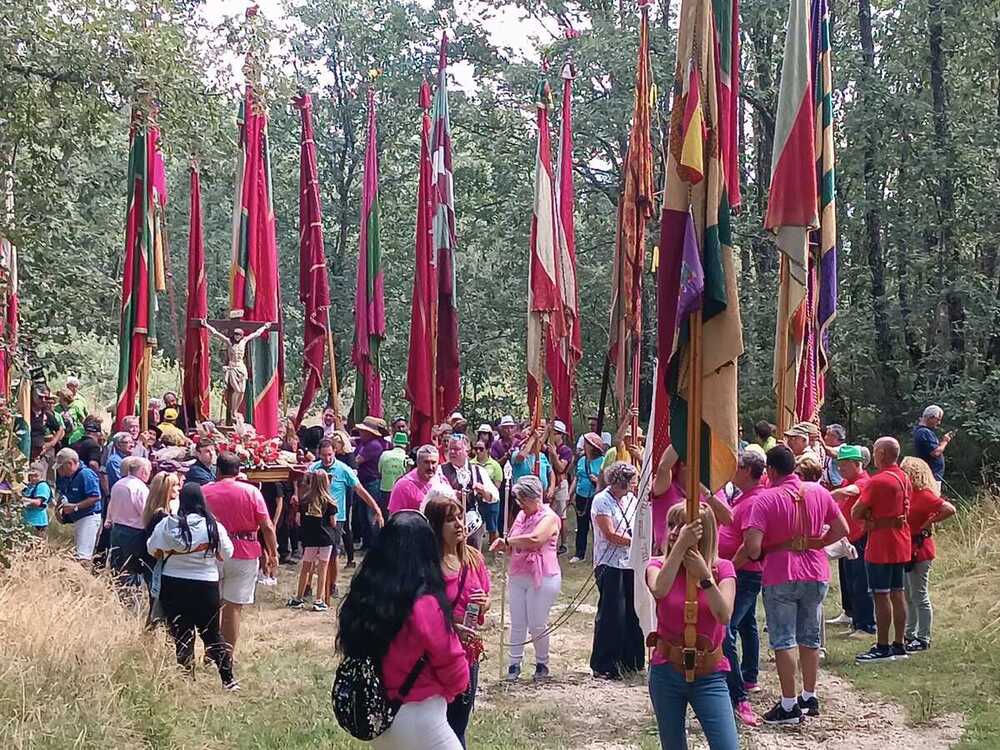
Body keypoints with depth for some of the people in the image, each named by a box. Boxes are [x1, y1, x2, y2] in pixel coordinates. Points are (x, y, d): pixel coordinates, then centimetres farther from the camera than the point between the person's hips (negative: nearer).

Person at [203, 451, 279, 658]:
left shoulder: (204, 492, 0)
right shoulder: (251, 492, -5)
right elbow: (267, 527, -6)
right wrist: (273, 554, 3)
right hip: (244, 555, -1)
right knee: (234, 607, 3)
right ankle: (228, 656, 6)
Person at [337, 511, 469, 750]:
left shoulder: (360, 597, -6)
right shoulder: (424, 606, -22)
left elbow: (349, 649, 6)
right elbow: (452, 664, -11)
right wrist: (449, 690, 10)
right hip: (418, 719, -7)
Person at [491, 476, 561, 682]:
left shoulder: (549, 518, -11)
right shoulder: (521, 515, 13)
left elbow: (535, 539, -28)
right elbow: (514, 547, 20)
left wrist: (508, 540, -16)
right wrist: (504, 546, -4)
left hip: (542, 578, -7)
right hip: (518, 576, 7)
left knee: (537, 625, 1)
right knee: (517, 624, 7)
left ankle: (542, 663, 19)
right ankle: (514, 664, 14)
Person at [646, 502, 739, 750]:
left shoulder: (722, 569, -1)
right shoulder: (659, 565, -1)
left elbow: (724, 615, -17)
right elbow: (659, 590, -27)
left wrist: (704, 575, -23)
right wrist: (681, 545, -31)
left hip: (709, 674, -1)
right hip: (666, 672, 1)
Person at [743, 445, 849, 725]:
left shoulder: (766, 499, -14)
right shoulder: (818, 492, 1)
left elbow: (753, 547, -20)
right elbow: (841, 529, 7)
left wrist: (757, 554, 1)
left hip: (780, 578, -5)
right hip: (816, 575, 5)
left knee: (783, 640, 1)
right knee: (810, 638, 17)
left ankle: (789, 705, 1)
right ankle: (809, 698, 26)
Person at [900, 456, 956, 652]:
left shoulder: (924, 495, -17)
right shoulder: (911, 494, 10)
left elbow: (949, 509, -27)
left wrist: (929, 522, -20)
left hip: (919, 552, -10)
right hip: (907, 551, 10)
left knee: (919, 597, -2)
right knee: (908, 597, 17)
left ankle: (923, 639, 6)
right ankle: (910, 636, 26)